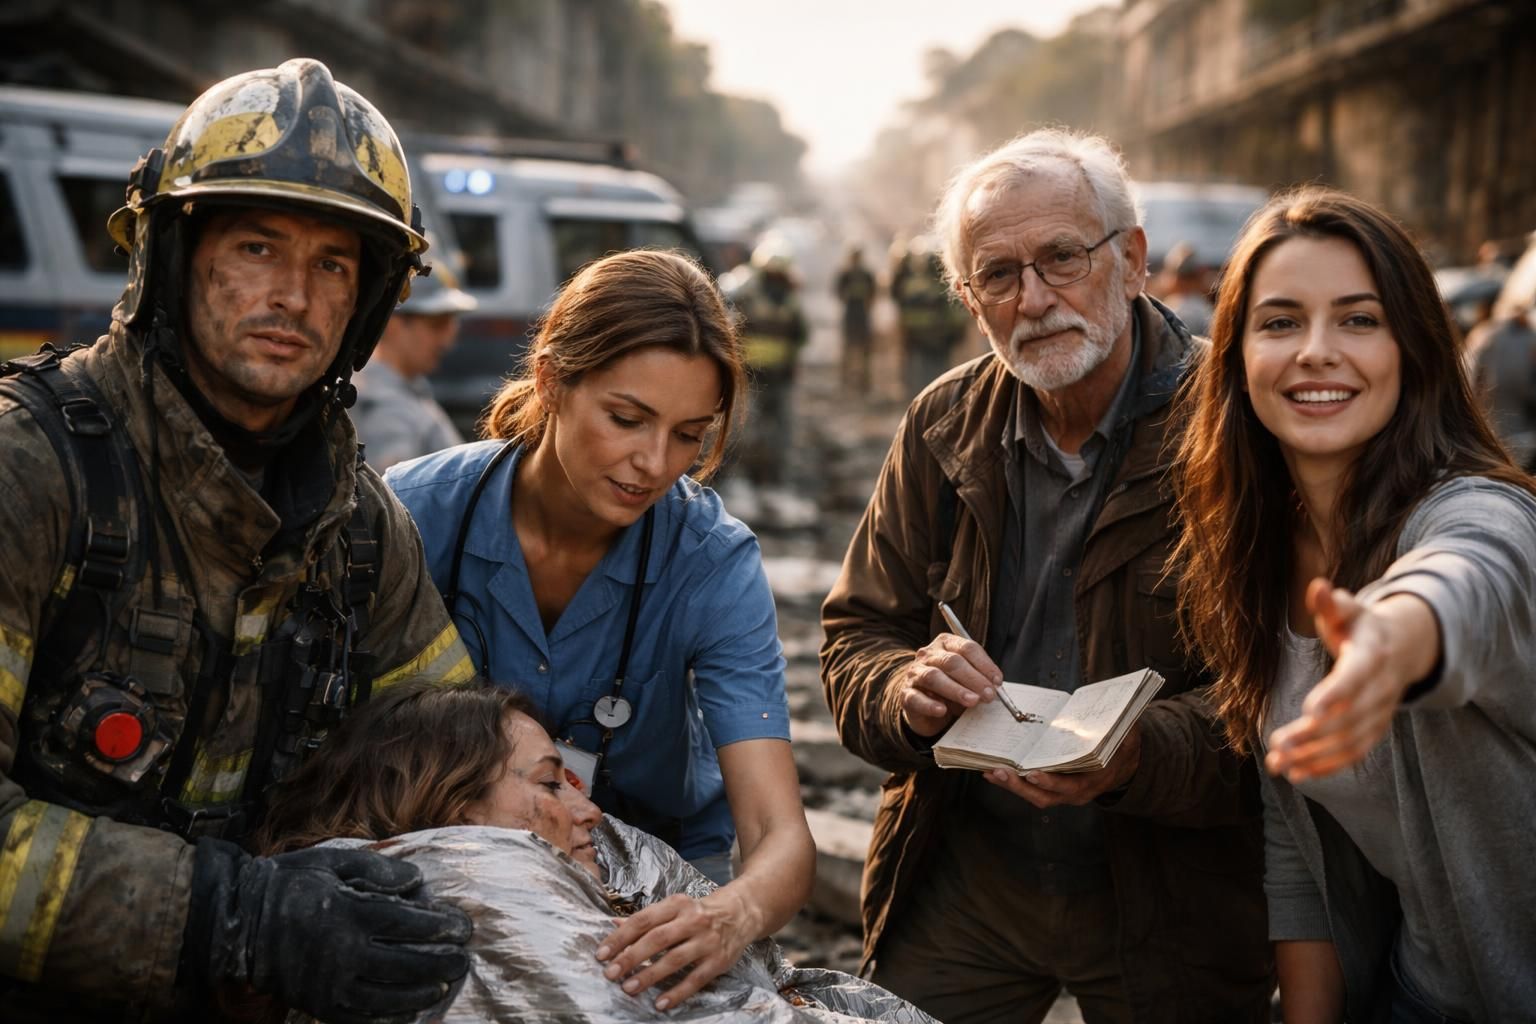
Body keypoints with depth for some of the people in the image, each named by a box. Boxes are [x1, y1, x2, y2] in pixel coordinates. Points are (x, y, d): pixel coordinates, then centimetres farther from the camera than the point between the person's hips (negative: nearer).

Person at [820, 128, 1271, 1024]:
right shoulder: (946, 427, 1)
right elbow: (857, 643, 3)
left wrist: (1137, 755, -37)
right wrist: (909, 697, -20)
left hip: (1170, 903, -3)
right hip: (962, 876, 4)